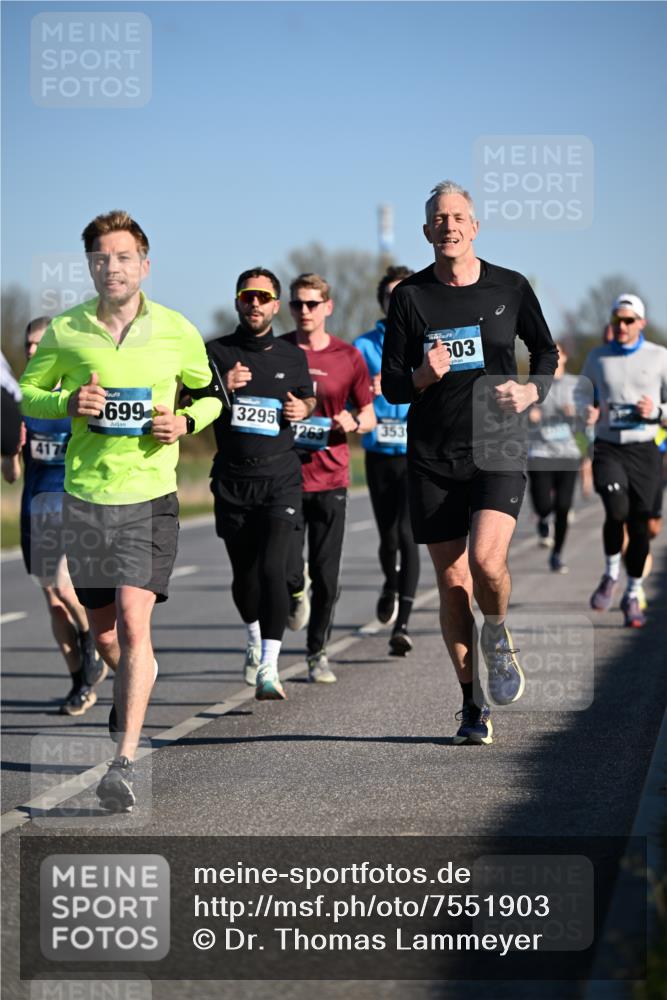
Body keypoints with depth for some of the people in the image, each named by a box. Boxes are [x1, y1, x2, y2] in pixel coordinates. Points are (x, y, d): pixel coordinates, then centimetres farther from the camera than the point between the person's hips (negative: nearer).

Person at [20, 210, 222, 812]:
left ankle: (126, 761, -18)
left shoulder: (178, 332, -2)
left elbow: (212, 395, 14)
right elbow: (29, 394, 12)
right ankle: (135, 685, 47)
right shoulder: (64, 332, 0)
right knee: (104, 631, 12)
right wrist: (68, 404, -10)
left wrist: (186, 422, -8)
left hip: (149, 496, -2)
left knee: (133, 621, -17)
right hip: (85, 494, 3)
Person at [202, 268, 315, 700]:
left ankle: (269, 668, -21)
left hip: (280, 477, -1)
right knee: (244, 574, 11)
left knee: (271, 569, -17)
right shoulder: (216, 353, 4)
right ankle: (255, 638, 41)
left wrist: (302, 409, 0)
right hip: (232, 481, 1)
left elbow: (309, 398, 24)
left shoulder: (292, 357, 8)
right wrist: (221, 389, -15)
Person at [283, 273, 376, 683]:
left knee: (327, 573, 1)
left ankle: (318, 653, 17)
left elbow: (370, 416, 11)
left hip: (330, 477, 1)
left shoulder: (348, 357, 4)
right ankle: (296, 592, 31)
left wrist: (353, 423, -11)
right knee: (285, 569, -7)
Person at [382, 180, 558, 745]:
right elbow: (392, 387, 2)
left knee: (486, 559, -22)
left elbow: (547, 352, 18)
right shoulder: (409, 296, 1)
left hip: (498, 449, -1)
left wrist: (532, 391, -2)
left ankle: (498, 637, 12)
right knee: (452, 583, 2)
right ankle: (473, 707, 15)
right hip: (433, 457, 1)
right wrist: (423, 378, -19)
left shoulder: (510, 288, 3)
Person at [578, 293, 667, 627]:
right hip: (608, 448, 0)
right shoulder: (597, 357, 6)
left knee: (640, 525, 2)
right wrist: (588, 410, -2)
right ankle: (611, 574, 5)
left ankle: (633, 594, 20)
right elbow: (582, 393, 20)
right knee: (617, 512, -22)